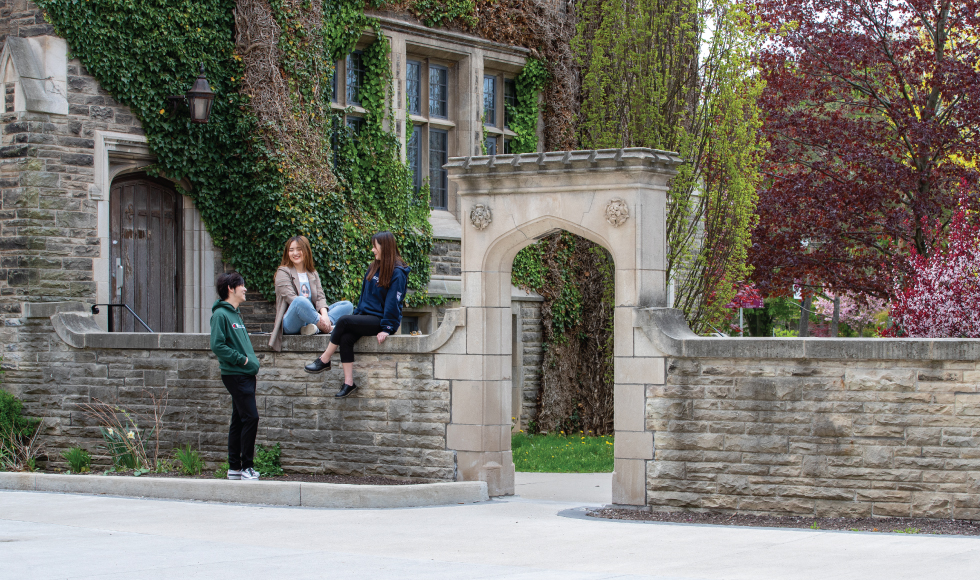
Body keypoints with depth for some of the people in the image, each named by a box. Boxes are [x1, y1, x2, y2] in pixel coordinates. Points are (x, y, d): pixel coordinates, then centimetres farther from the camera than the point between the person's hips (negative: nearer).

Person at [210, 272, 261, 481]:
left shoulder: (235, 313, 18)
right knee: (250, 417, -12)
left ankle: (235, 467, 15)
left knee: (239, 421, 10)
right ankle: (245, 466, -6)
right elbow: (217, 346, -17)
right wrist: (242, 359, -16)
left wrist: (252, 358, 9)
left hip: (246, 374, 9)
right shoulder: (220, 314, -10)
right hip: (235, 375, -9)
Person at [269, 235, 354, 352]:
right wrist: (319, 318, -22)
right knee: (300, 301, -39)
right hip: (290, 323, -6)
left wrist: (324, 315, -17)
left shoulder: (313, 274, 22)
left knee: (348, 305, -6)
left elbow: (320, 297, 8)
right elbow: (291, 299, -12)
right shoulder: (283, 272, 3)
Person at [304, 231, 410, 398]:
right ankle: (349, 383, -22)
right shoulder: (373, 268, 16)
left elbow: (393, 303, -13)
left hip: (380, 320, -7)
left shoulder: (397, 273, -9)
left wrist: (386, 328, -17)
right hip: (366, 318, 7)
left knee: (344, 321, -25)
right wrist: (357, 315, 12)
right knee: (346, 338, -22)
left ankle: (324, 360, -12)